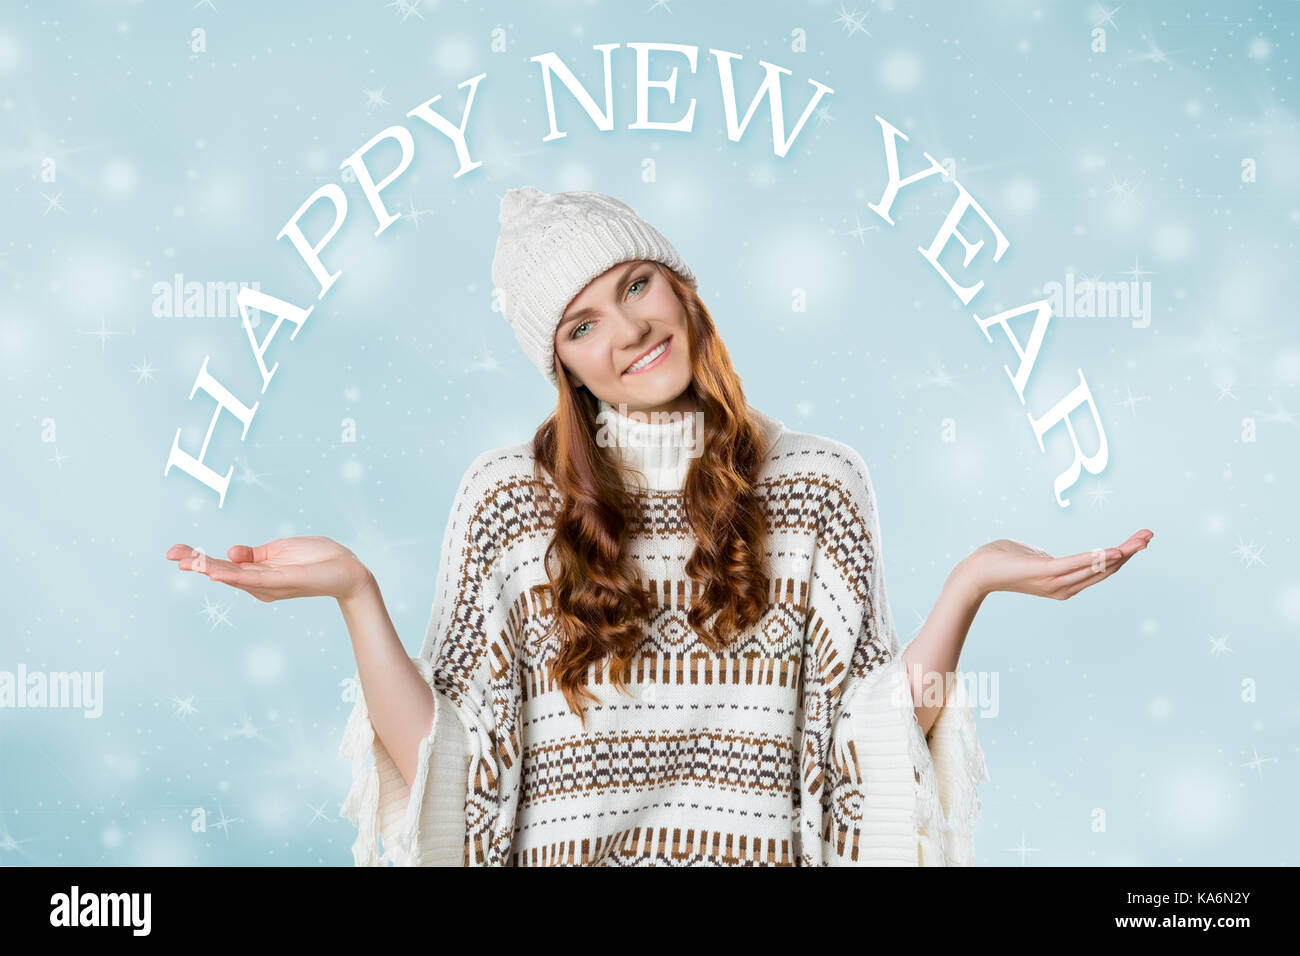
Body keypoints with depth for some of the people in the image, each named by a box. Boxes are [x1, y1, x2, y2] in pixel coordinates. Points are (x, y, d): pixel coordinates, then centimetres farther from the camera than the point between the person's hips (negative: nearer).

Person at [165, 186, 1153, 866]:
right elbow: (440, 761, -3)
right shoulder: (507, 496, 1)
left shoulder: (818, 484, 2)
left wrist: (966, 588, -10)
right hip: (560, 850, 0)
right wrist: (355, 593, -11)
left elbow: (874, 752, -2)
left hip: (760, 850, 1)